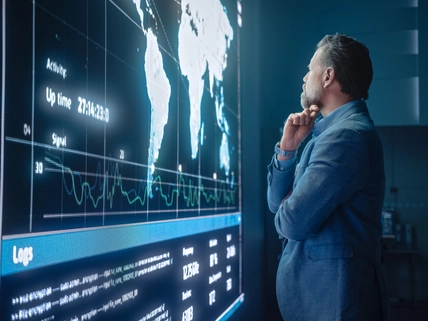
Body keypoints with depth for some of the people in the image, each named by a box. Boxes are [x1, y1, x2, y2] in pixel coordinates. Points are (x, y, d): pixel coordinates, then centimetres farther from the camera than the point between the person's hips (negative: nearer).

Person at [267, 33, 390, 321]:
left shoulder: (346, 135, -19)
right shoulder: (335, 130, 13)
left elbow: (293, 221, -25)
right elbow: (277, 202, 13)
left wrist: (288, 213, -2)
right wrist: (287, 148, -2)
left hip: (332, 296, -9)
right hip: (320, 288, 9)